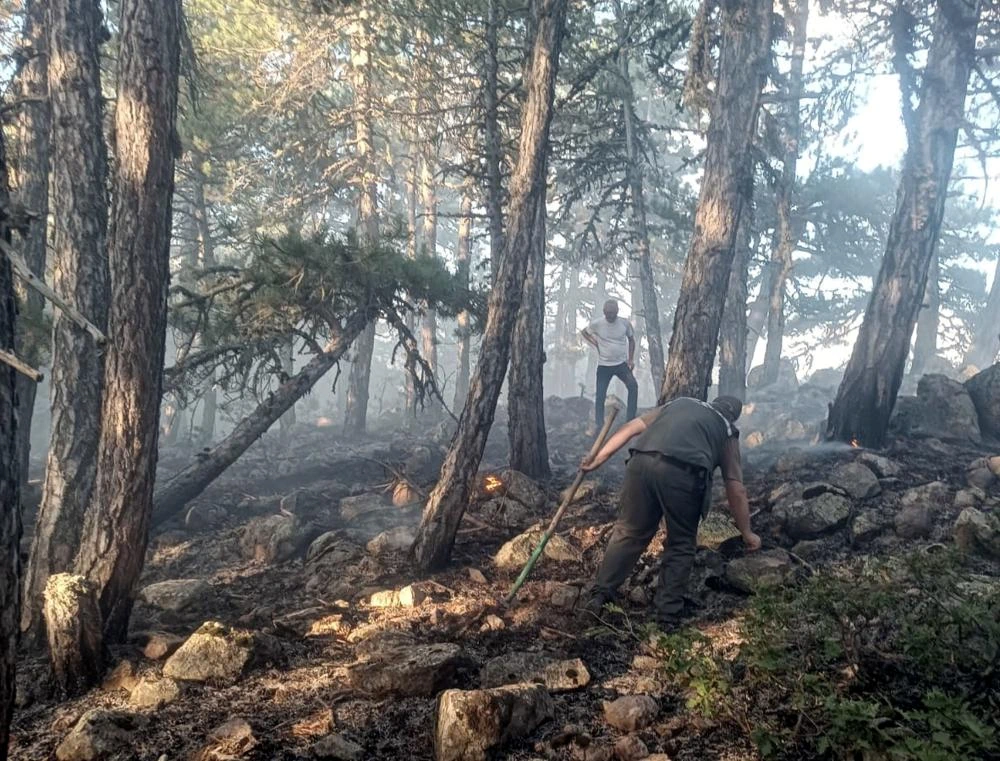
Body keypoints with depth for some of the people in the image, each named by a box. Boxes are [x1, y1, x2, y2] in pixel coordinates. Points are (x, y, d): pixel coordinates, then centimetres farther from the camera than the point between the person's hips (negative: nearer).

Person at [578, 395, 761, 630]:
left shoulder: (679, 403, 36)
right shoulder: (727, 430, 30)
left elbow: (632, 427, 24)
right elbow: (736, 489, 25)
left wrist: (599, 458, 24)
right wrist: (747, 533, 34)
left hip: (643, 462, 2)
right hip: (684, 472, -2)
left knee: (629, 531, 18)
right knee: (681, 544, 17)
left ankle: (599, 595, 18)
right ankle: (669, 614, 17)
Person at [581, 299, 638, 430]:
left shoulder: (625, 323, -6)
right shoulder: (597, 324, -9)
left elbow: (631, 340, 9)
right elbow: (583, 332, 10)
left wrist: (631, 359, 1)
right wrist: (595, 344, -3)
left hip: (622, 364, 1)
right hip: (604, 365, 0)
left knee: (633, 386, -21)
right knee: (600, 396, -4)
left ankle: (630, 419, -14)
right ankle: (599, 426, 5)